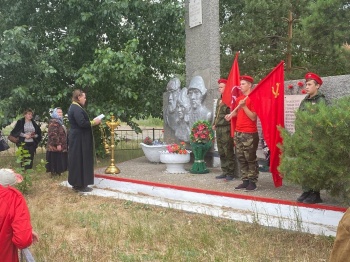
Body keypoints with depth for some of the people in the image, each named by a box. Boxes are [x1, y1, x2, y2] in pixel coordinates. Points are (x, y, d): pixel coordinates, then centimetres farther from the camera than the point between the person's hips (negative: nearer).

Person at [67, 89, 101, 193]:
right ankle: (80, 185, 2)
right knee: (81, 161, -4)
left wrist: (92, 122, 9)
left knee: (77, 160, 14)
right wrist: (94, 122, -13)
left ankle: (76, 183, 20)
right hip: (79, 139, -11)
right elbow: (82, 123, -26)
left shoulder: (74, 107, 15)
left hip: (76, 137, 11)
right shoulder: (77, 108, -18)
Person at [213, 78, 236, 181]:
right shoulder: (219, 100, 18)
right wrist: (214, 124, 17)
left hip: (226, 129, -9)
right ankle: (225, 172, 19)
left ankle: (230, 173, 3)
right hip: (218, 129, 9)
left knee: (228, 152, -4)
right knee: (221, 152, 12)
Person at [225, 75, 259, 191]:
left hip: (250, 134, -8)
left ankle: (252, 182, 4)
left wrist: (244, 106, -18)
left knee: (250, 159, -2)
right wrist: (230, 115, 10)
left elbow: (253, 117, -14)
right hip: (238, 133, 8)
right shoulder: (239, 99, 14)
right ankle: (245, 181, 16)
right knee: (241, 158, 9)